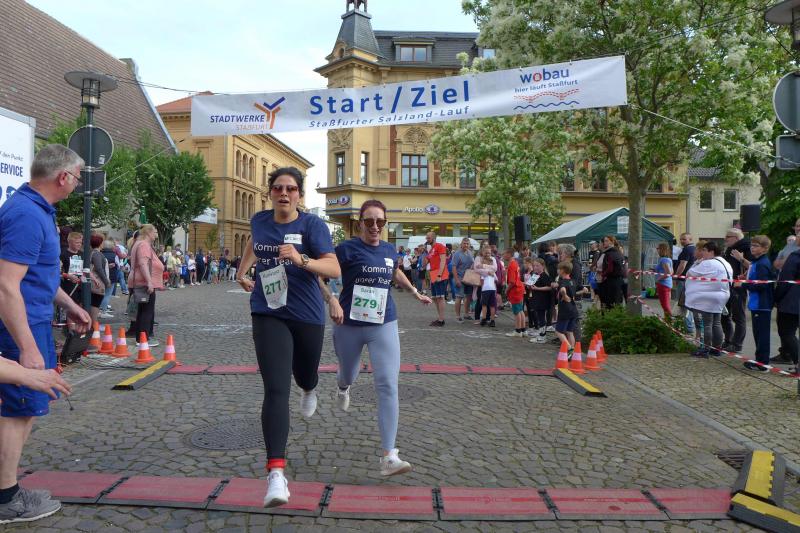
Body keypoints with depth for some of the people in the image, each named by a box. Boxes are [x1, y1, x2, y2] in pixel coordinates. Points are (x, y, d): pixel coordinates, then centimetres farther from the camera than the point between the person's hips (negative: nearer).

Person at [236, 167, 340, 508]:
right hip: (269, 314, 1)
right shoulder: (259, 220, 4)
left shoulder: (312, 225, -8)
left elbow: (334, 269, -20)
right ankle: (276, 472, -18)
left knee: (305, 375, 23)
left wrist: (302, 260, -34)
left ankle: (309, 390, 64)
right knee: (276, 389, -15)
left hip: (307, 316, -1)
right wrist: (241, 272, 25)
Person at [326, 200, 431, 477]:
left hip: (384, 325, 2)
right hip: (350, 325, -2)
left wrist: (416, 293, 33)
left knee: (388, 386, -11)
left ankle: (389, 456, -10)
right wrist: (332, 301, -26)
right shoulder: (347, 248, -9)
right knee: (349, 375, 20)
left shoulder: (389, 250, 7)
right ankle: (342, 387, 63)